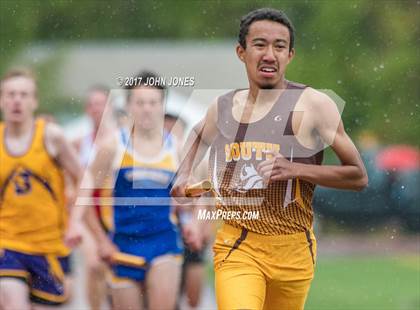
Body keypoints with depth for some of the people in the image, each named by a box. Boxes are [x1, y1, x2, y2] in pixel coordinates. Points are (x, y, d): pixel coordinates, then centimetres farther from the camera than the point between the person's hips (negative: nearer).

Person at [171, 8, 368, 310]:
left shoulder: (313, 105, -6)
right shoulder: (223, 107, 8)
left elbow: (358, 176, -5)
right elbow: (199, 135, 34)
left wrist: (296, 169, -18)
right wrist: (183, 176, 15)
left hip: (292, 252, -1)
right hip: (236, 248, 1)